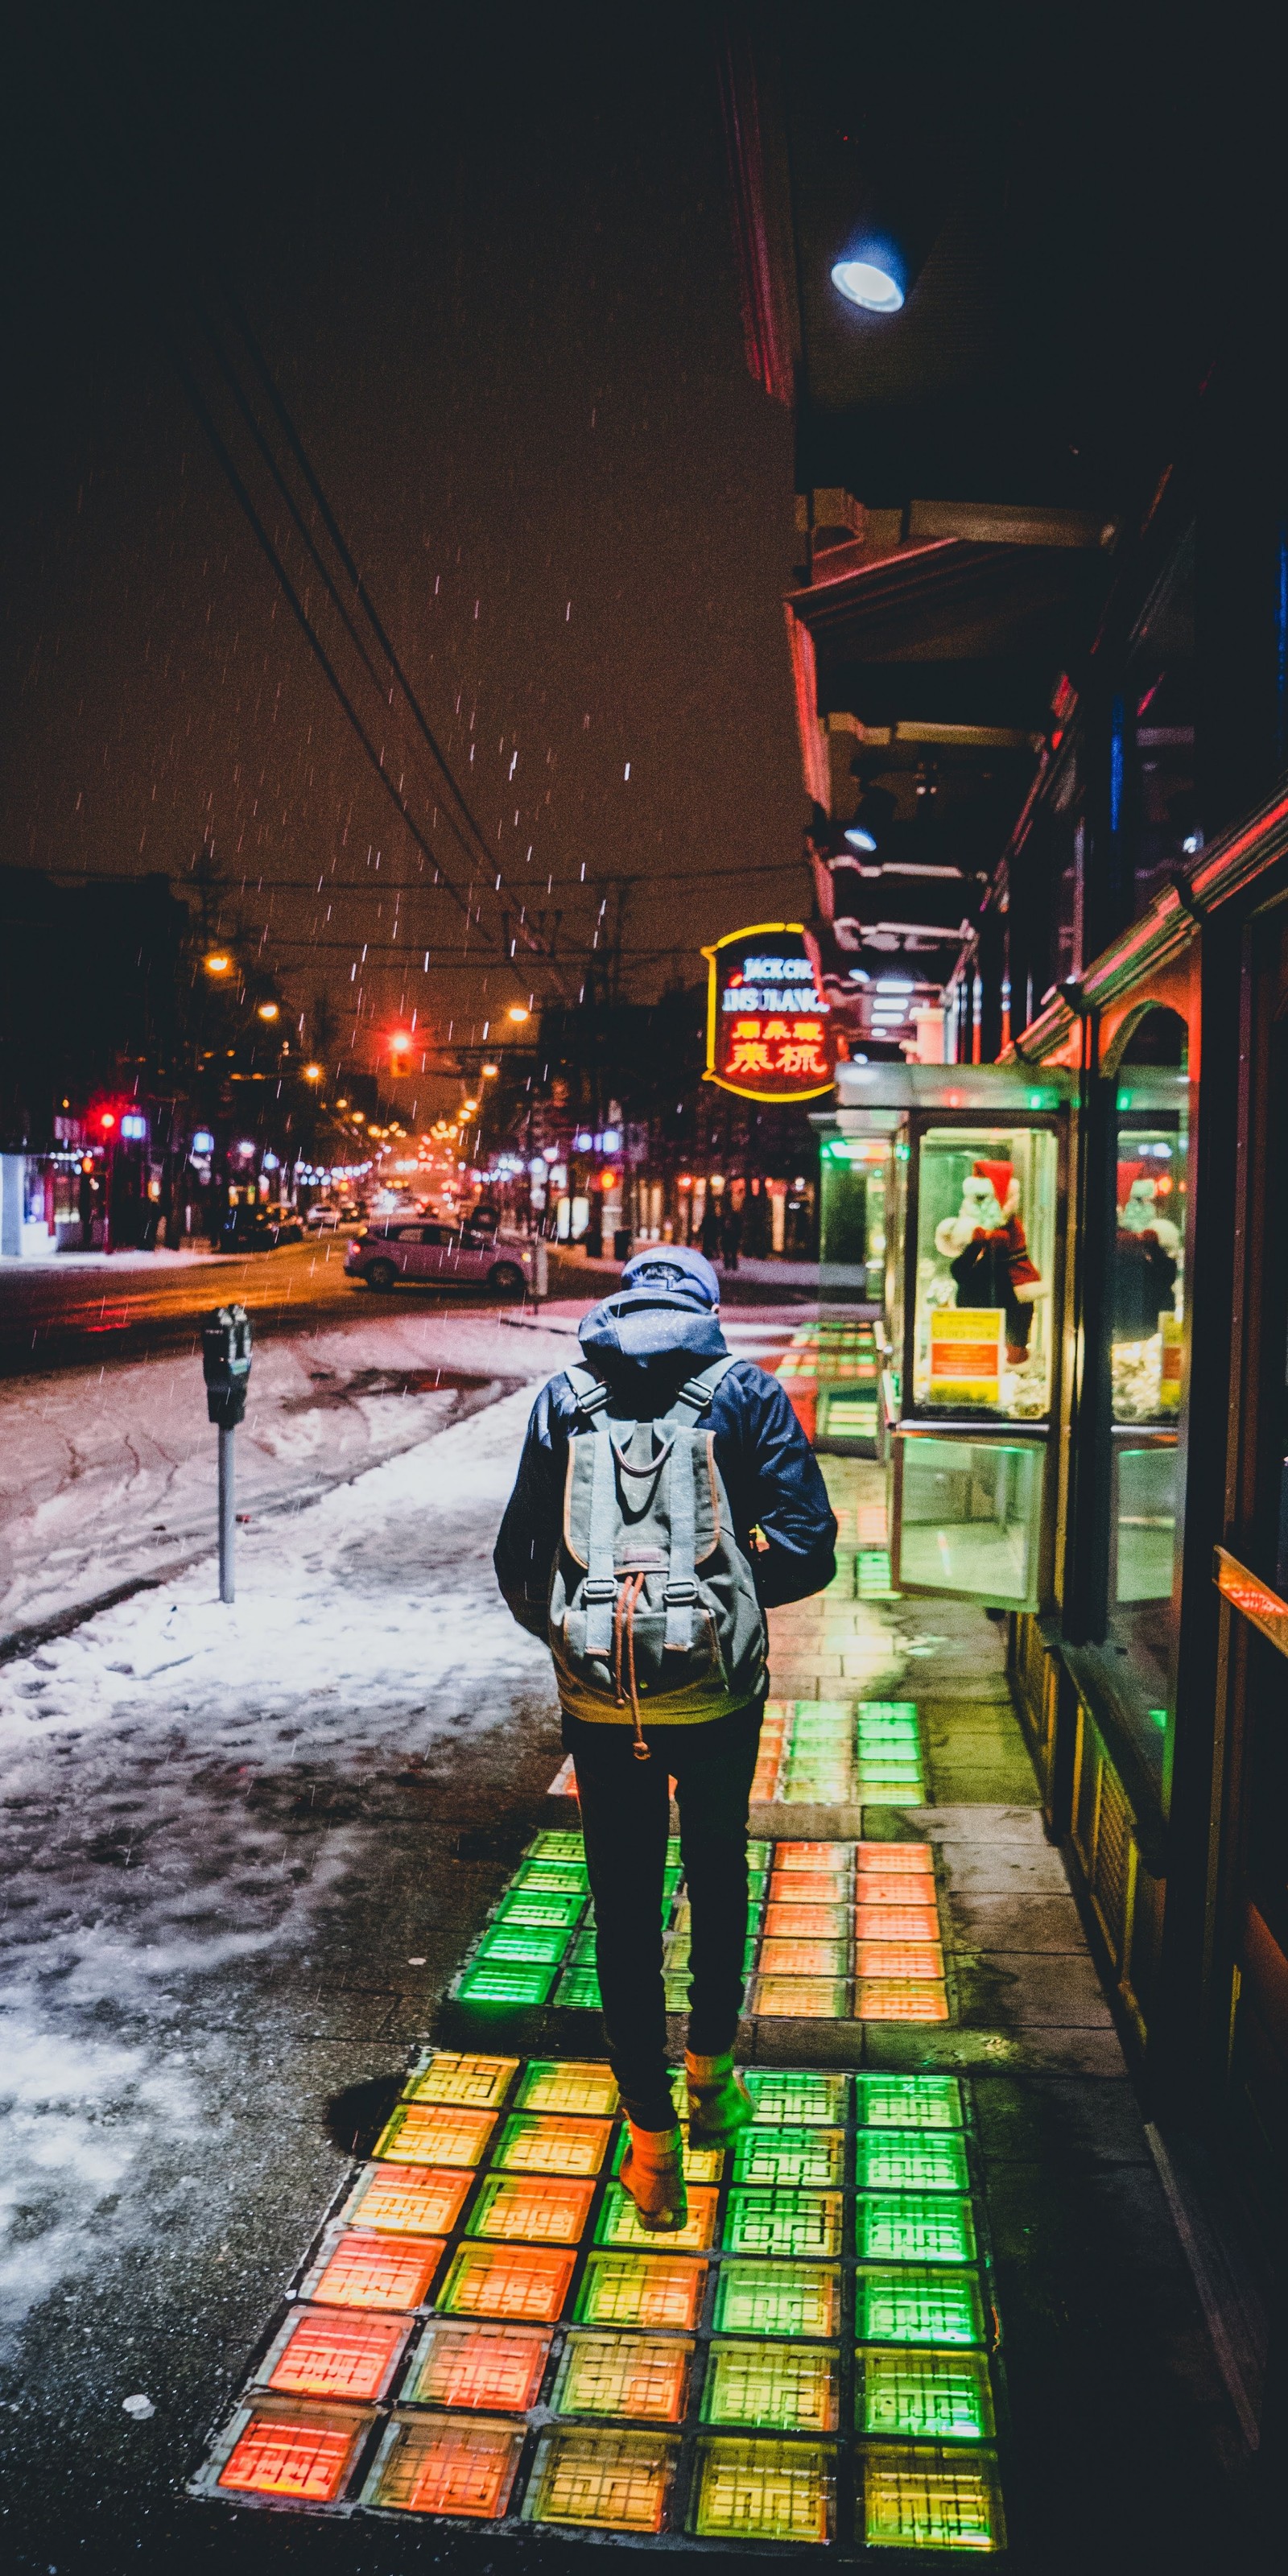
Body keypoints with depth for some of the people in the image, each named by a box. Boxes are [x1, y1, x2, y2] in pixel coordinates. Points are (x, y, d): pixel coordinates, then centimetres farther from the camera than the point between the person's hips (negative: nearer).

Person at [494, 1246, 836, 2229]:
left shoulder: (562, 1398, 3)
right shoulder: (746, 1392, -2)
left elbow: (517, 1562, 4)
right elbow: (809, 1548, -8)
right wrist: (728, 1586, 8)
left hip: (598, 1698, 1)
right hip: (718, 1693, 0)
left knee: (624, 1905, 13)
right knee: (718, 1873, 24)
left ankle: (654, 2142, 21)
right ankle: (711, 2072, 39)